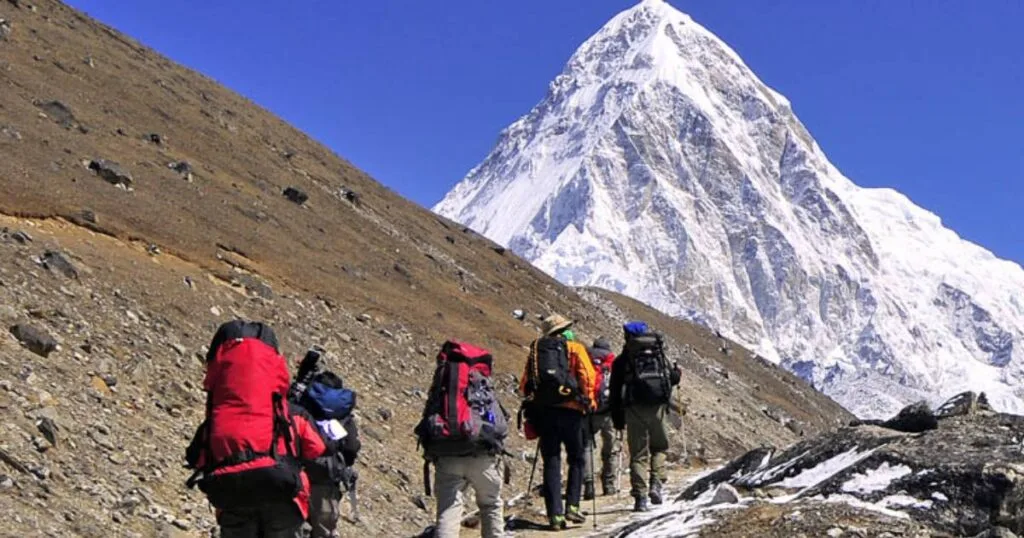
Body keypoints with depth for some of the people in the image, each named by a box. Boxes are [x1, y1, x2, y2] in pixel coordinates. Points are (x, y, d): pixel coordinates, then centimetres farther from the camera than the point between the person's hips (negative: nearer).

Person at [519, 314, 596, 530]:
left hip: (542, 411, 3)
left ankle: (555, 514, 0)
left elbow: (524, 385, 12)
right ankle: (572, 506, 1)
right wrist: (588, 401, 4)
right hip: (569, 409, -3)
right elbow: (587, 376, -6)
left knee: (551, 462, 6)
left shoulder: (536, 349, 16)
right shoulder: (574, 348, 6)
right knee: (576, 459, 12)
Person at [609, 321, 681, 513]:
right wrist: (677, 372, 34)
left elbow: (615, 391, 4)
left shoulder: (621, 360, 7)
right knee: (659, 446, 20)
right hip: (658, 406, 1)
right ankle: (656, 484, 1)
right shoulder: (659, 354, 10)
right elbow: (672, 378, 10)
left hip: (634, 409, -1)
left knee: (638, 453, 5)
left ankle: (640, 496, -2)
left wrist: (617, 419, 9)